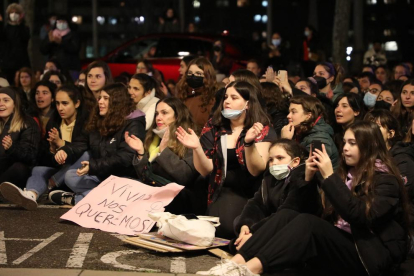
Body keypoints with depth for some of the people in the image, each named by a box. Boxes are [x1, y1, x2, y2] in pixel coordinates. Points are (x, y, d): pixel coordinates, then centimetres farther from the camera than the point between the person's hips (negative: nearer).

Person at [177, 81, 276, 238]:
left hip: (250, 194, -2)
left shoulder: (263, 130, -3)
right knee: (219, 224, -29)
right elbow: (206, 170, 0)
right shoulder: (213, 127, 4)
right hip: (221, 193, 3)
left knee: (228, 226, -31)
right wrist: (196, 148, -20)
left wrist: (249, 143, -33)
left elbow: (256, 170, -15)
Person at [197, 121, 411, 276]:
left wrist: (329, 177, -21)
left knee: (305, 223, -30)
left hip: (371, 255, -7)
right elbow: (311, 211, 14)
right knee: (287, 215, -15)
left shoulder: (385, 181, -5)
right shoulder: (346, 173, 16)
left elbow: (360, 217, -22)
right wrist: (309, 177, -2)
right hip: (342, 242, 7)